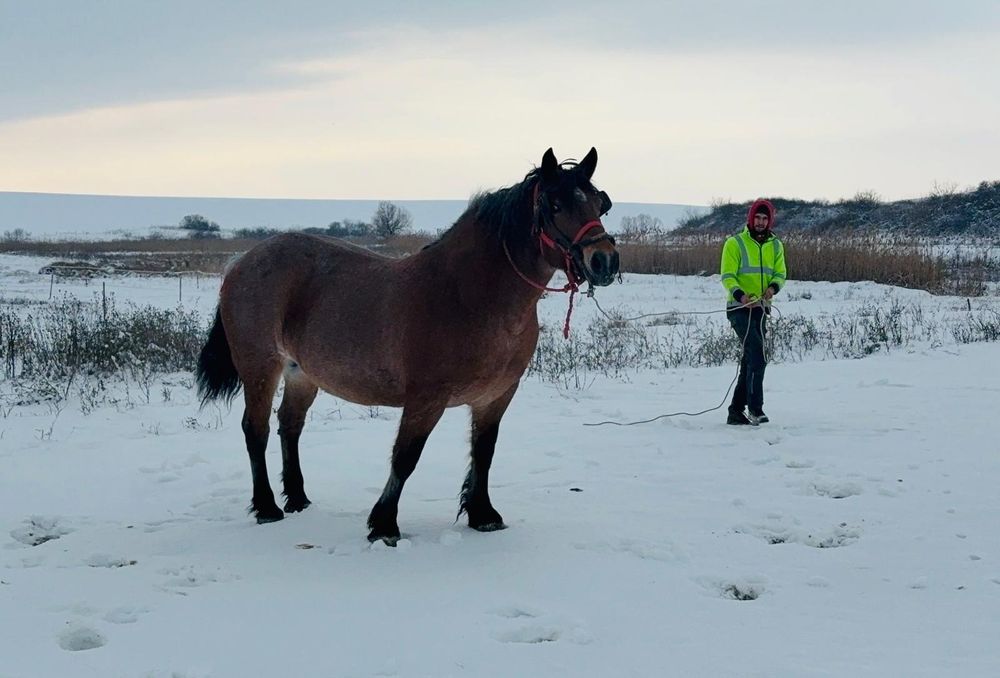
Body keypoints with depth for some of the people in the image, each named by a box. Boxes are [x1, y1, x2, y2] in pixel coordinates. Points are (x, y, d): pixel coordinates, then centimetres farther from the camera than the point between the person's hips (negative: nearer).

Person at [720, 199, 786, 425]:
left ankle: (736, 411, 16)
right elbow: (727, 276, -7)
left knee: (750, 360, 8)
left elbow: (780, 274, 9)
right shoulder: (735, 243, -2)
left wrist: (773, 287, -15)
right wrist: (740, 295, -26)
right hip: (739, 307, -6)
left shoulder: (775, 246, 13)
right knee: (757, 355, -21)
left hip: (761, 309, 6)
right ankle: (755, 408, -21)